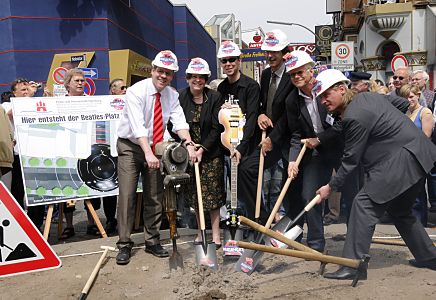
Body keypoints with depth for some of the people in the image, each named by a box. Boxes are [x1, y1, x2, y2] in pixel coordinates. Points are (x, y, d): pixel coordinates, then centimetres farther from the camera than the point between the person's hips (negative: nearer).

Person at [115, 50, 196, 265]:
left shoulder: (172, 95, -2)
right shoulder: (136, 91, -18)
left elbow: (179, 122, -12)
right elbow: (138, 126, -29)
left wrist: (188, 144, -30)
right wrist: (148, 153, -41)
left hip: (155, 149, 5)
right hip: (131, 147, -4)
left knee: (155, 197, 7)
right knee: (127, 195, -8)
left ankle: (152, 242, 20)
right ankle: (124, 245, 3)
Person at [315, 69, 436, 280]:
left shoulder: (354, 117, -20)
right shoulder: (369, 96, 9)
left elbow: (350, 159, -15)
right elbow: (403, 102, 24)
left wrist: (331, 187, -7)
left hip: (401, 160, -11)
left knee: (364, 204, -12)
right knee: (400, 209, 23)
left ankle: (353, 266, -11)